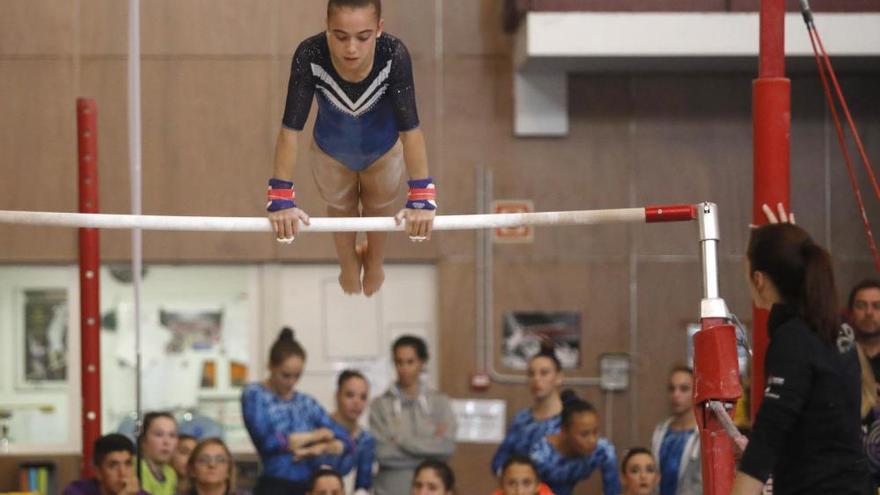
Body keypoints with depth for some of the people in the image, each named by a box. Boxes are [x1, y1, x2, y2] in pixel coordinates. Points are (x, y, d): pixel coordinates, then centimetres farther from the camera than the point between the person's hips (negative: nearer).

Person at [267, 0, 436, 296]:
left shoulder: (394, 56, -41)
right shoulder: (309, 56, -41)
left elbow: (410, 129, -38)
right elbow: (291, 129, -37)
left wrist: (421, 196, -44)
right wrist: (281, 197, -42)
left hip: (383, 151, 0)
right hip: (330, 152, 0)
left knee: (380, 206, 31)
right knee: (340, 207, 31)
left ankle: (374, 262, 63)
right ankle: (348, 265, 63)